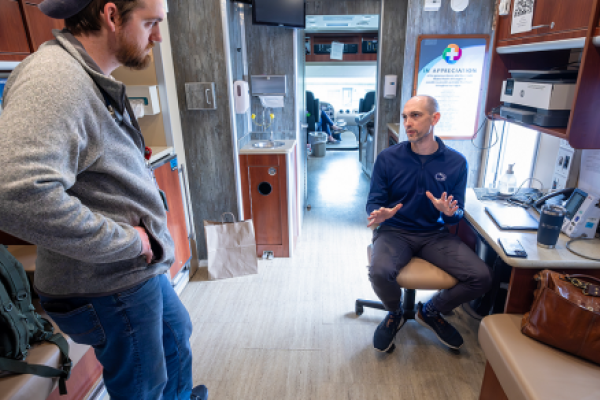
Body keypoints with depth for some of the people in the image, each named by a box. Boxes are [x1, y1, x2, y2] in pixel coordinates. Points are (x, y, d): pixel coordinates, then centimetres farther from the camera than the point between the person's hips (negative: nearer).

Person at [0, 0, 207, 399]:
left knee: (177, 334, 32)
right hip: (110, 288, -10)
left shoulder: (97, 81, 10)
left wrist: (150, 212, 6)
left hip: (144, 269, 10)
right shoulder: (54, 77, -24)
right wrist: (130, 241, -26)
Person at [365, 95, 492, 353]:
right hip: (395, 232, -2)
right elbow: (374, 202, 0)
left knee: (481, 278, -16)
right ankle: (395, 314, 8)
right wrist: (379, 213, -25)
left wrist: (449, 212, -20)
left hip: (435, 234, 2)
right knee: (379, 272, -31)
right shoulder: (388, 158, -4)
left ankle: (430, 312, 15)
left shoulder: (456, 162, 0)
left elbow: (457, 214, 5)